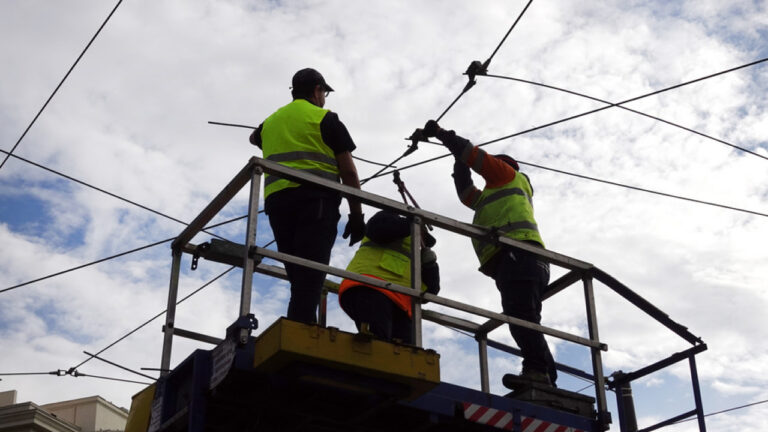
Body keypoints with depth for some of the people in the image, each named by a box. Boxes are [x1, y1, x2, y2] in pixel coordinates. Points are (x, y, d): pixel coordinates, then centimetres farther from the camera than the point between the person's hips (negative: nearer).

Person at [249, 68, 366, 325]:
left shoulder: (271, 121, 24)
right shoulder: (325, 119, 7)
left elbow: (254, 138, 50)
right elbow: (348, 171, 0)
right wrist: (357, 216, 2)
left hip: (276, 200, 6)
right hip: (316, 199, -6)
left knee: (299, 280, 9)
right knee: (310, 278, -16)